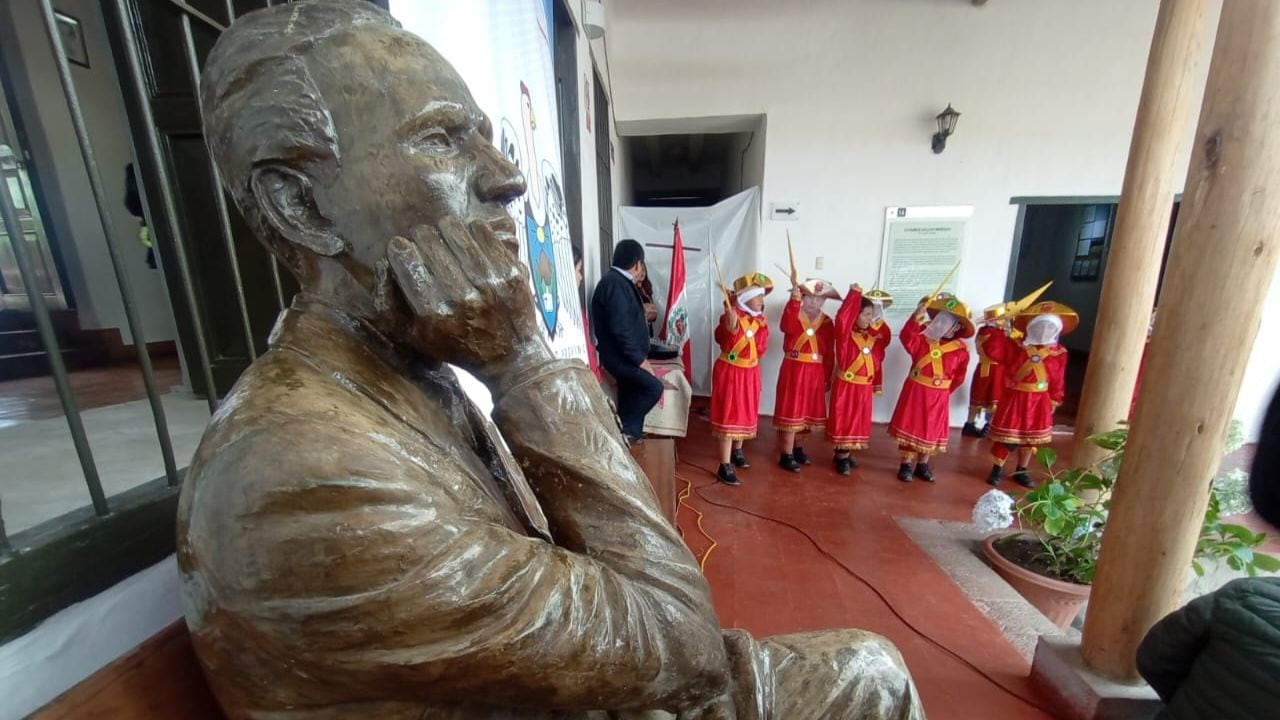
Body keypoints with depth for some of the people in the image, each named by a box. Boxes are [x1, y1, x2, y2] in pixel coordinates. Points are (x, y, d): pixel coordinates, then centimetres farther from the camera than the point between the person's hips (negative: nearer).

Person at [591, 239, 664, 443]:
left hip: (624, 355, 11)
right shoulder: (616, 284, -19)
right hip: (620, 356, -11)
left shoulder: (617, 281, 15)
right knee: (653, 387, -16)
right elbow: (621, 328, -26)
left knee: (631, 398, 13)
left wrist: (639, 356, 19)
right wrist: (640, 359, -20)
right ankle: (626, 431, -2)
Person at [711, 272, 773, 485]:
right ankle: (725, 466, 3)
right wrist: (730, 328, -44)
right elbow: (725, 343, -28)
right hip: (730, 371, -7)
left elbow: (761, 348, 6)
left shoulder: (760, 320, 5)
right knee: (729, 415, -4)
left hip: (750, 371, 7)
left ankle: (737, 451, 42)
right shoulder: (731, 316, -17)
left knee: (745, 413, 19)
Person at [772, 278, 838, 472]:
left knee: (807, 411, 15)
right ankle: (787, 455, 8)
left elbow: (829, 353, 7)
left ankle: (797, 448, 34)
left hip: (815, 372, 5)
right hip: (794, 369, -4)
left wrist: (827, 378, 5)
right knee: (791, 411, -2)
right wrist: (794, 301, -34)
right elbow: (786, 327, -30)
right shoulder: (794, 314, -3)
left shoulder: (827, 322, 8)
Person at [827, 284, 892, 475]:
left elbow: (877, 360, 11)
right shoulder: (845, 334, -13)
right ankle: (842, 457, 15)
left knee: (858, 422, 15)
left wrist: (877, 384, 11)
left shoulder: (874, 336, 5)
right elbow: (842, 317, -34)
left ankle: (845, 454, 30)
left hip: (865, 387, 6)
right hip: (846, 385, -6)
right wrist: (854, 293, -29)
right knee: (844, 421, 3)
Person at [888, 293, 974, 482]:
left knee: (932, 431, 12)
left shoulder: (961, 350, -5)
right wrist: (916, 319, -41)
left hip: (938, 395, 1)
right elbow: (906, 337, -29)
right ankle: (906, 465, 17)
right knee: (909, 426, 4)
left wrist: (946, 389, 3)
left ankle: (922, 465, 29)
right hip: (915, 390, -1)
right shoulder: (922, 338, -7)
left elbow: (959, 375, 4)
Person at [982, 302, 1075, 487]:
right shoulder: (1015, 346, -6)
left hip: (1039, 401, 3)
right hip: (1015, 398, -3)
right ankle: (997, 469, 17)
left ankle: (1021, 471, 31)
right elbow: (993, 351, -17)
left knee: (1030, 438, 15)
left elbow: (1058, 381, 5)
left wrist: (1054, 400, 6)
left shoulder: (1059, 353, 1)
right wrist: (1000, 332, -20)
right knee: (1006, 436, 2)